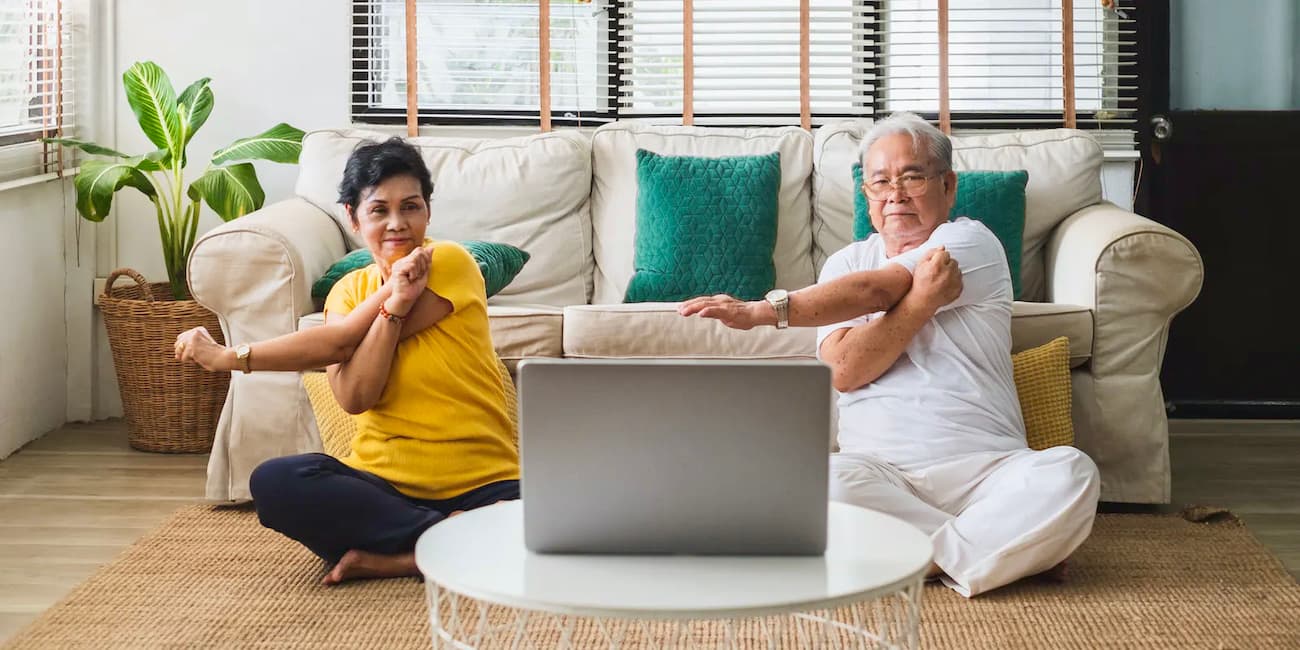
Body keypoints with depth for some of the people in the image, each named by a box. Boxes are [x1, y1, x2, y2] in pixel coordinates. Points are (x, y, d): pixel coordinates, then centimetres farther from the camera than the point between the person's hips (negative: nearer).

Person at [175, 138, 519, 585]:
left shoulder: (451, 263, -4)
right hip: (383, 484, 4)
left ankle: (388, 557, -20)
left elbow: (341, 343, -9)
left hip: (479, 484, -4)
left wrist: (230, 357, -3)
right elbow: (352, 397, -9)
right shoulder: (349, 292, 10)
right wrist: (393, 301, -18)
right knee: (273, 483, -26)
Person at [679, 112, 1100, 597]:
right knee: (822, 482, -33)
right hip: (878, 467, 2)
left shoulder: (971, 243, 6)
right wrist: (922, 299, -12)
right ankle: (1009, 549, -20)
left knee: (1071, 475, -30)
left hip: (986, 467, -2)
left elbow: (873, 291, -10)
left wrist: (763, 311, -14)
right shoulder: (846, 263, 16)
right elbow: (843, 371, -2)